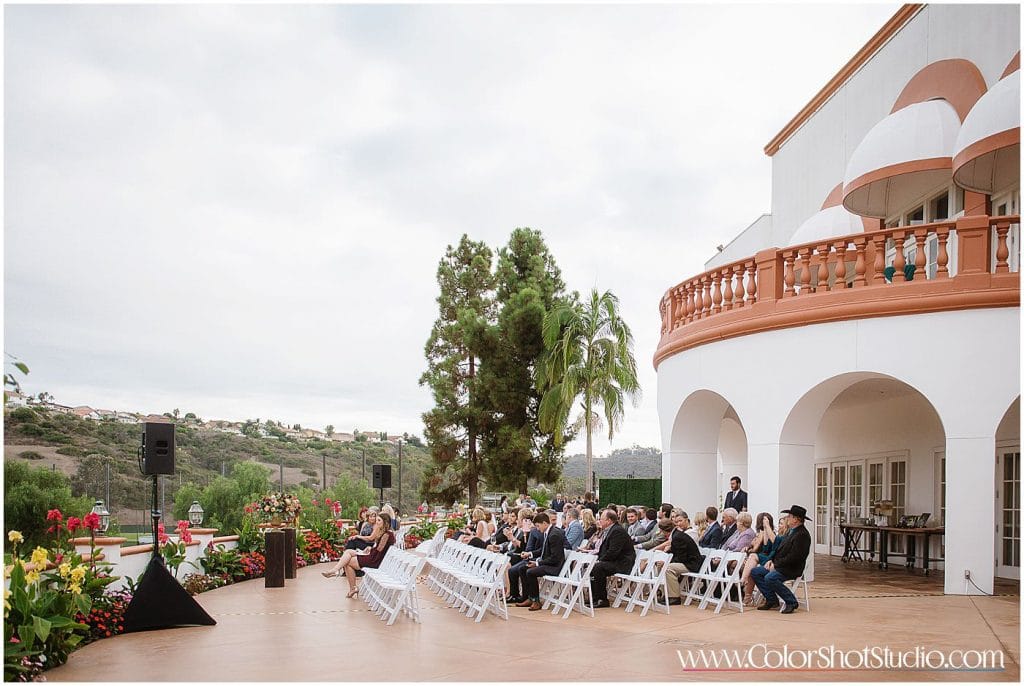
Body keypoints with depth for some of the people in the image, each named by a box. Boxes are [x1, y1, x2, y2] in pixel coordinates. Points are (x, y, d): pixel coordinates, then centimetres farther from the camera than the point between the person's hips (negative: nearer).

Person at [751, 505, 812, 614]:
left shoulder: (802, 534, -16)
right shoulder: (791, 531, 17)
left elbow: (794, 557, -22)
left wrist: (776, 564, -16)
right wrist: (772, 561, 6)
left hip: (791, 569, -10)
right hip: (780, 566, 10)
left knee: (770, 578, -31)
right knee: (755, 572, 1)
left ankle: (791, 602, -14)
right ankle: (772, 599, 4)